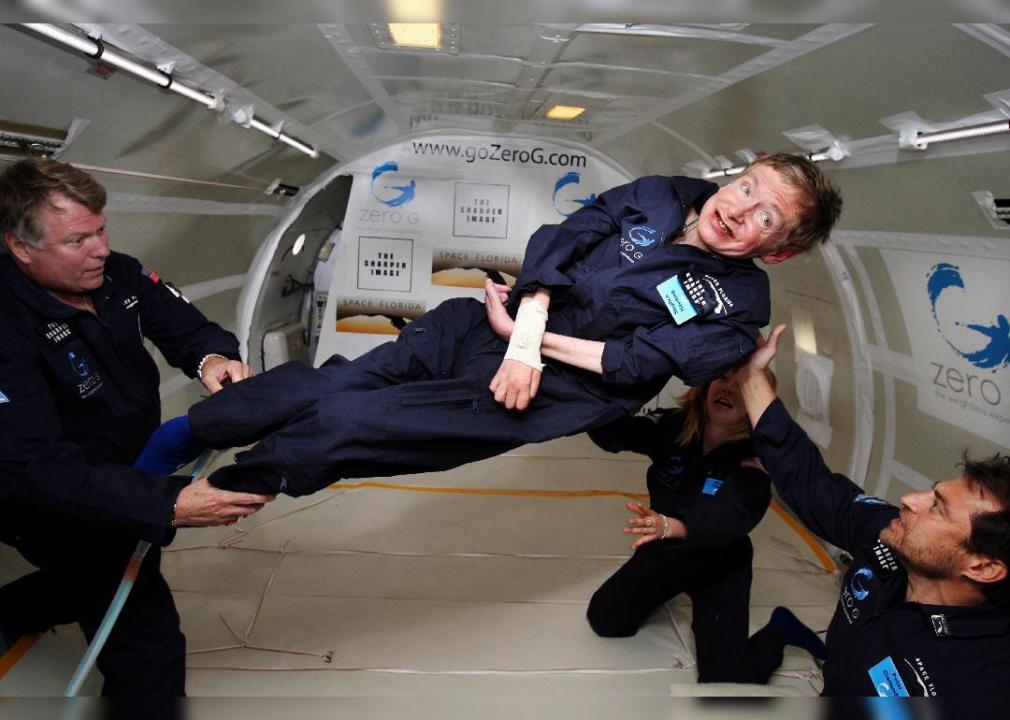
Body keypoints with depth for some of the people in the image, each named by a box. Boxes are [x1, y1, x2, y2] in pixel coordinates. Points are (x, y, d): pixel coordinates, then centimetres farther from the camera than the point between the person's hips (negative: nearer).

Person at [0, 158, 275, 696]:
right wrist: (170, 505, -51)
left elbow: (186, 328, -5)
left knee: (123, 584, 33)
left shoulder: (117, 275, -12)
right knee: (151, 652, -7)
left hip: (134, 467, 8)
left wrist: (212, 357, -32)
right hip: (67, 513, -8)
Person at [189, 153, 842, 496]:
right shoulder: (663, 194, 7)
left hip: (555, 390, -4)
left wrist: (533, 337, -13)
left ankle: (204, 496, 4)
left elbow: (640, 362, -12)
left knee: (341, 424, -17)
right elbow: (558, 239, -3)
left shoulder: (737, 306, -2)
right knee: (314, 389, -8)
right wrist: (524, 333, -17)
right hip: (481, 326, 4)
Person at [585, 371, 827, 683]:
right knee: (603, 620, 11)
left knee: (724, 684, -9)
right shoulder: (673, 426, -19)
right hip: (663, 553, 4)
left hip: (718, 568, -4)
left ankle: (780, 629, 21)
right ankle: (666, 592, 38)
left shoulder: (755, 457, -29)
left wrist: (669, 526, -66)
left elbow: (730, 517, -46)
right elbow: (610, 432, -29)